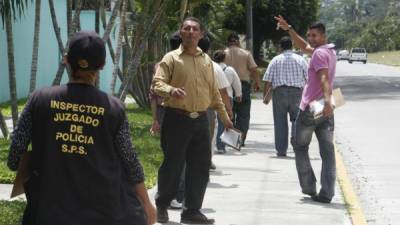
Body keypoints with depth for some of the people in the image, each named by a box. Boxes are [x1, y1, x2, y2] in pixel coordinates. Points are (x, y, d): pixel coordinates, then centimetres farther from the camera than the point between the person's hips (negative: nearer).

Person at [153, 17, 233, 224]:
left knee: (200, 168, 4)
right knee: (172, 165, 0)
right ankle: (161, 206, 20)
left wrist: (225, 117, 21)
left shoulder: (206, 60, 16)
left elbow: (214, 92, 22)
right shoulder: (171, 58, -1)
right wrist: (171, 90, -32)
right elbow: (157, 83, -11)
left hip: (200, 120, 5)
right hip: (176, 119, -5)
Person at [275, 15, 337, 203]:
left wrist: (327, 99, -42)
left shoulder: (319, 53, -12)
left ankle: (309, 187, 9)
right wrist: (289, 29, 26)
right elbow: (304, 47, 30)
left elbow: (324, 78, -29)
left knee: (300, 147, 11)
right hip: (326, 110, 7)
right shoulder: (330, 51, 16)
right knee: (327, 151, 1)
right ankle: (326, 193, -3)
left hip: (310, 109, -7)